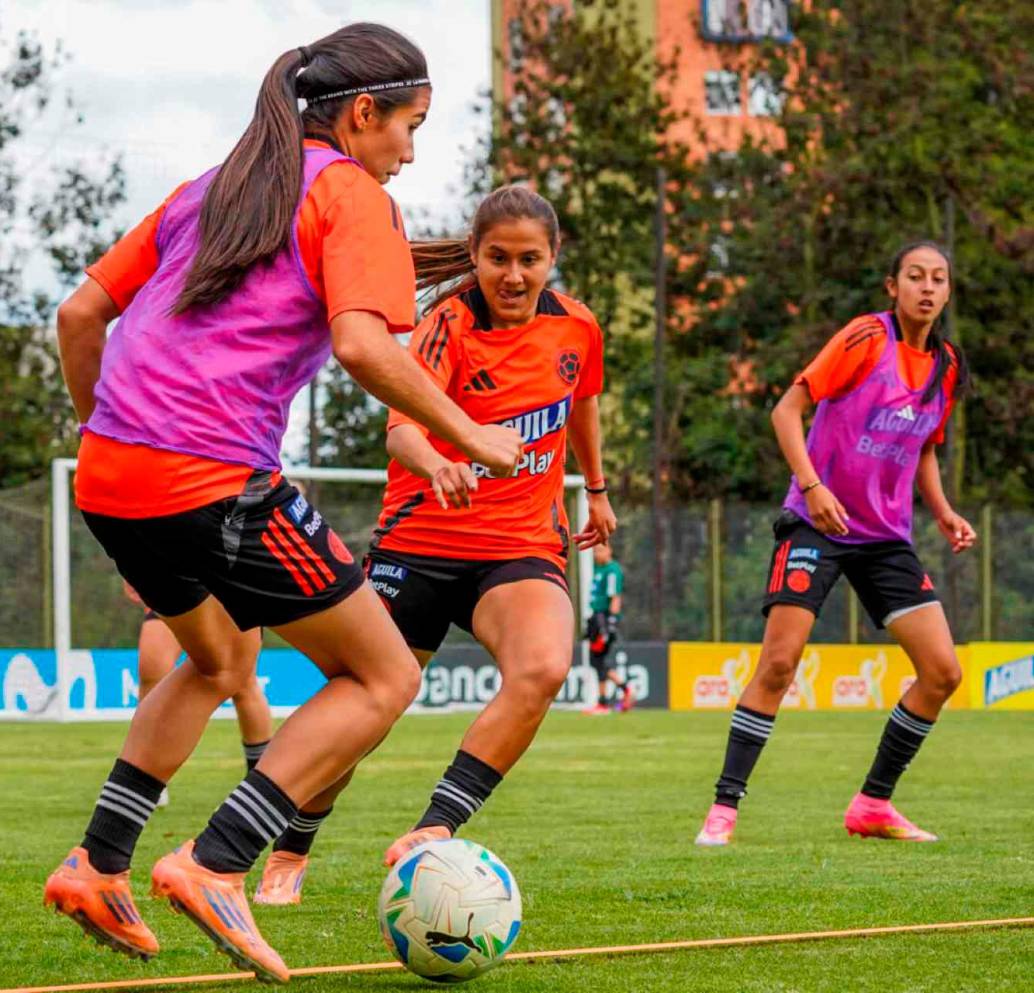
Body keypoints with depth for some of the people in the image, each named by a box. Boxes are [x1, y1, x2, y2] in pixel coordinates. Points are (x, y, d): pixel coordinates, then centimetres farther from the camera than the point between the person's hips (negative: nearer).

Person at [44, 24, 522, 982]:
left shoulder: (209, 189, 22)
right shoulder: (354, 197, 1)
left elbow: (79, 313, 21)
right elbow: (363, 345, -16)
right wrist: (467, 434, -5)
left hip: (108, 475, 8)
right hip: (219, 483, -8)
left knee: (217, 658, 33)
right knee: (383, 677, 5)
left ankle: (98, 865, 22)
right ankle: (216, 865, -7)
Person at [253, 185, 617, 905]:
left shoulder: (576, 327, 0)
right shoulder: (450, 326, -14)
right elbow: (402, 426, -32)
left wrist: (597, 489, 34)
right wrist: (436, 463, -53)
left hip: (524, 546, 2)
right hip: (421, 542, -2)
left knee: (542, 670, -29)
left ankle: (437, 828, -26)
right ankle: (293, 854, 27)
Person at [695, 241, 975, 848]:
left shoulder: (947, 366, 9)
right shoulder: (867, 338, -9)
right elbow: (787, 410, -10)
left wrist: (944, 512, 7)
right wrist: (811, 484, -22)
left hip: (888, 536, 6)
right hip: (819, 523, -6)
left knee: (943, 671, -3)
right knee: (779, 663, -14)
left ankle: (874, 804, 11)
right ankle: (724, 809, -6)